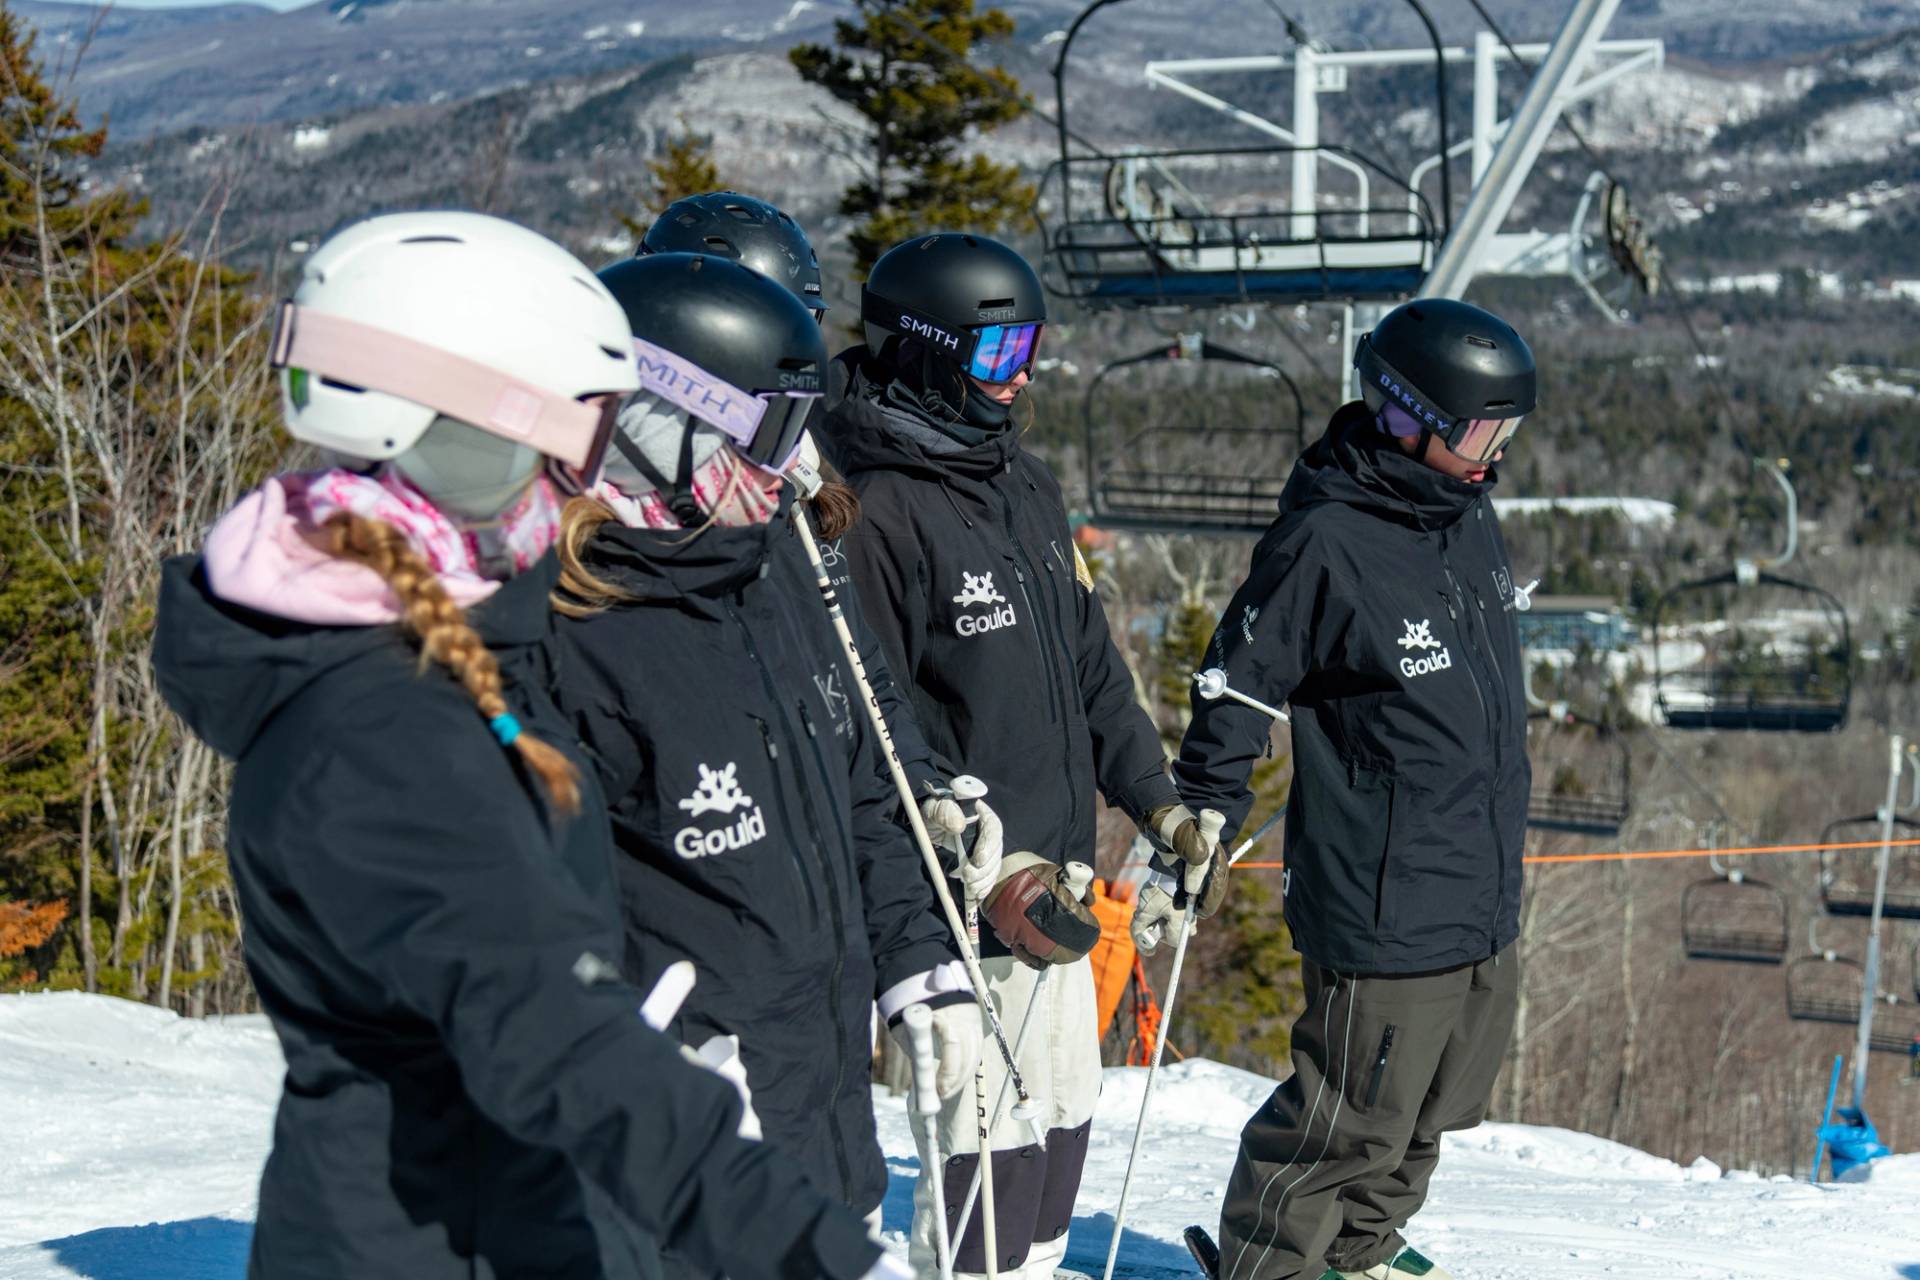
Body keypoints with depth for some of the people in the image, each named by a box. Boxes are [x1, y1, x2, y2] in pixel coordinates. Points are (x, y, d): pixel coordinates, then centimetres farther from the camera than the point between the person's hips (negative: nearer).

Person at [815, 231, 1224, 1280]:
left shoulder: (1025, 485, 12)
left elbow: (1090, 665, 20)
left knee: (1063, 1123, 16)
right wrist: (991, 872, -21)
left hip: (1056, 872, 9)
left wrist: (1157, 800, 13)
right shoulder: (877, 509, -15)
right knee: (993, 1147, -7)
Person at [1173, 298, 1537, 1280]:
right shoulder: (1327, 543, -19)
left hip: (1488, 905, 9)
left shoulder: (1470, 515, 8)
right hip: (1386, 908, -9)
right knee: (1357, 1115, 1)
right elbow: (1238, 685, -12)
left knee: (1436, 1104, 21)